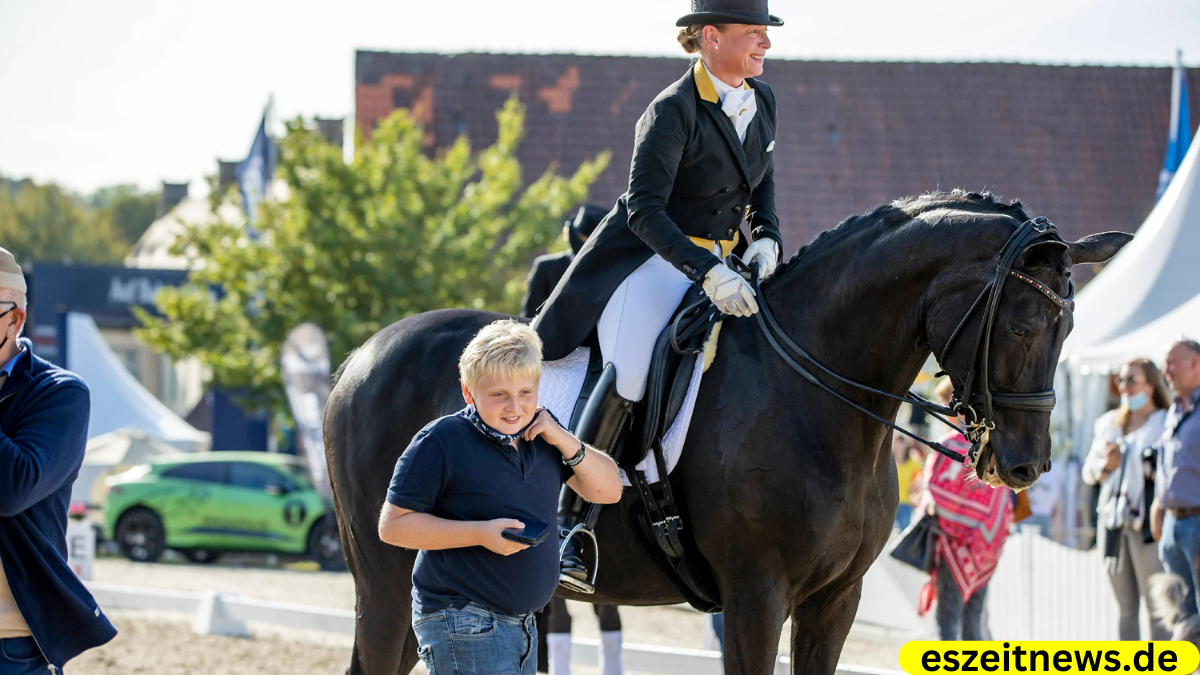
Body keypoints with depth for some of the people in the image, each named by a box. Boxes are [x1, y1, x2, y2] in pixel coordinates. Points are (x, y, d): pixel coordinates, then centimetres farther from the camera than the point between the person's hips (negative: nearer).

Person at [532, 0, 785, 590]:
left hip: (719, 261, 8)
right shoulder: (673, 112, -18)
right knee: (632, 371, -30)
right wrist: (707, 273, -35)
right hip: (649, 257, -8)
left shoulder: (761, 102, 6)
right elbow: (644, 209, -25)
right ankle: (572, 526, -28)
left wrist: (767, 235, 1)